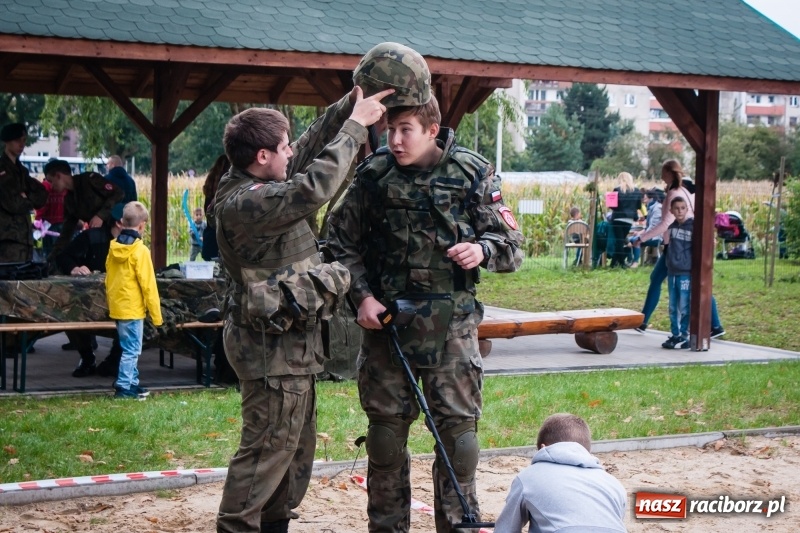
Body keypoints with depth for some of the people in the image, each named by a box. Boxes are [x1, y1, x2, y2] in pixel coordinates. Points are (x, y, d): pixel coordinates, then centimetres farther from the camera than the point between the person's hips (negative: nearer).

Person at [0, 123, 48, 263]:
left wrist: (26, 198, -7)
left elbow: (42, 196, 10)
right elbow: (12, 204, -13)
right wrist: (30, 202, 5)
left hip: (25, 236, 8)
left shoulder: (21, 170, 21)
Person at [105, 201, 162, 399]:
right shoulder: (140, 251, -16)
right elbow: (148, 284, -15)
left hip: (116, 306, 7)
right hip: (133, 308, -7)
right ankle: (123, 387, 0)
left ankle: (132, 382, 23)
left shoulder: (114, 247, 4)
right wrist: (156, 314, -9)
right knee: (131, 350, -1)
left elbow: (108, 279, 12)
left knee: (130, 348, 17)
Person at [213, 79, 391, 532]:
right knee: (269, 447, -4)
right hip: (273, 345, -11)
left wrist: (353, 103, 3)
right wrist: (356, 124, -23)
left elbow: (313, 144, 14)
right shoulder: (243, 204, -23)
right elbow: (314, 187, -32)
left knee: (299, 443, 19)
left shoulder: (257, 186, 6)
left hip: (288, 340, 11)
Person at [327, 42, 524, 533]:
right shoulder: (374, 175, 0)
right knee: (386, 428, 9)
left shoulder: (473, 173, -3)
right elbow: (343, 241, 8)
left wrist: (483, 249, -20)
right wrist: (362, 295, -4)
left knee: (458, 427, 1)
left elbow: (513, 248, 1)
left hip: (450, 324, -1)